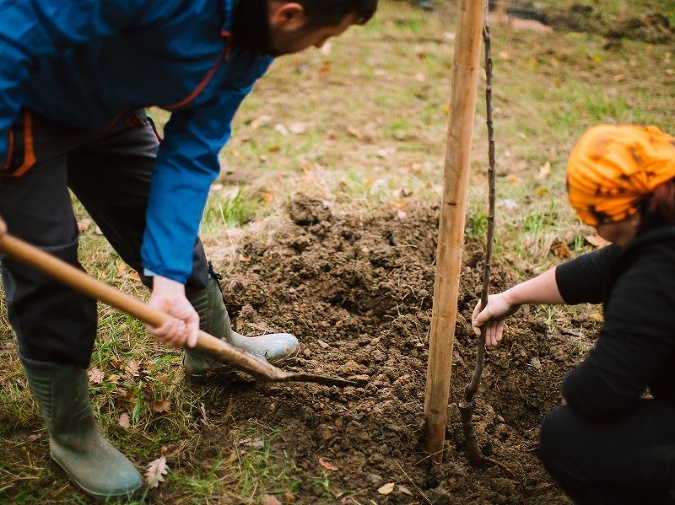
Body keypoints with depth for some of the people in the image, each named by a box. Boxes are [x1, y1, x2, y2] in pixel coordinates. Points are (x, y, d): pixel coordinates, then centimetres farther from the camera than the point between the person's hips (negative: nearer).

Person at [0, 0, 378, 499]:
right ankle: (71, 436, 13)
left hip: (107, 110, 7)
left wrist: (169, 277, -20)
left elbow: (189, 157, -11)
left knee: (173, 227, 12)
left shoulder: (253, 47, -11)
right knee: (47, 264, -6)